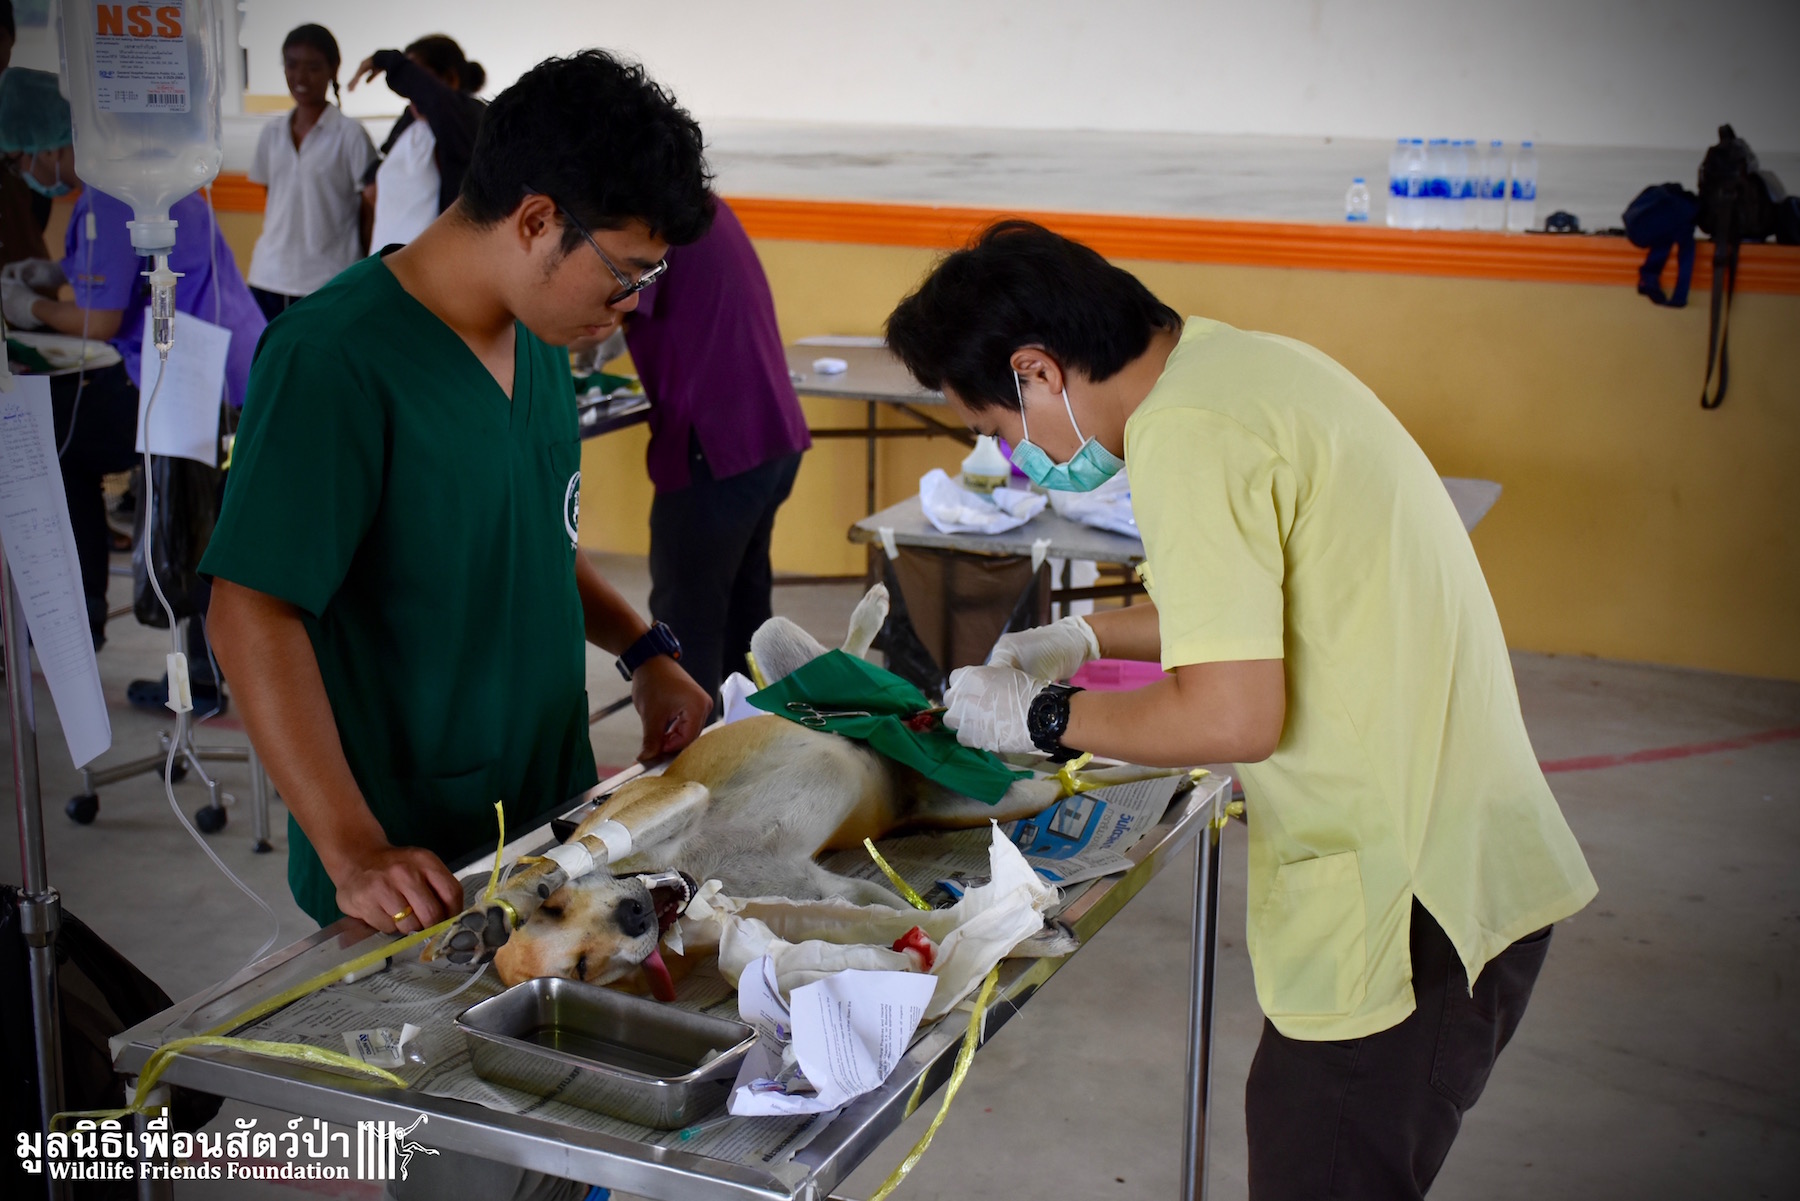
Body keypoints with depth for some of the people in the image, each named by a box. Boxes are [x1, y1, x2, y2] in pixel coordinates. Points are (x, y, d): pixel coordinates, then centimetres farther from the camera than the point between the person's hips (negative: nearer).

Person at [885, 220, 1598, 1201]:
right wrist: (1090, 638, 23)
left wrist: (1045, 717, -9)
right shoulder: (1243, 359, 11)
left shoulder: (1187, 438, -19)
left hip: (1407, 905, -10)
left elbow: (1234, 715, -23)